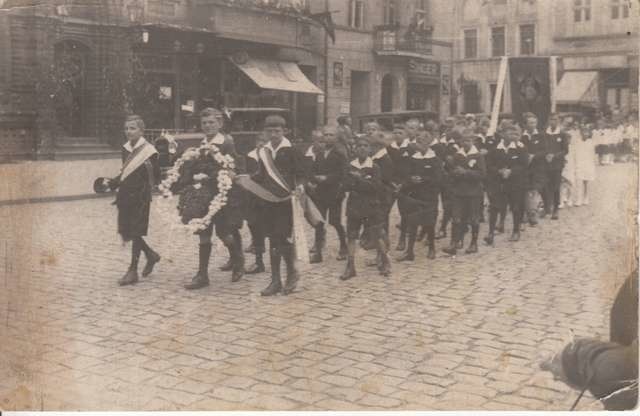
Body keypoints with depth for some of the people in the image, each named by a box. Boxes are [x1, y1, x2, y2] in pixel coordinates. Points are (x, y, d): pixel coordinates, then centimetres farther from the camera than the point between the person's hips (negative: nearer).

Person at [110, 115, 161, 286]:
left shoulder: (149, 150, -9)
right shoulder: (126, 149, 9)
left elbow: (157, 178, -8)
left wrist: (150, 167, -21)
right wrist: (111, 183, 11)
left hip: (140, 197, -7)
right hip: (125, 195, 7)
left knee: (135, 233, -4)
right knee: (127, 232, 9)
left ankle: (133, 272, 4)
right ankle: (151, 255, 31)